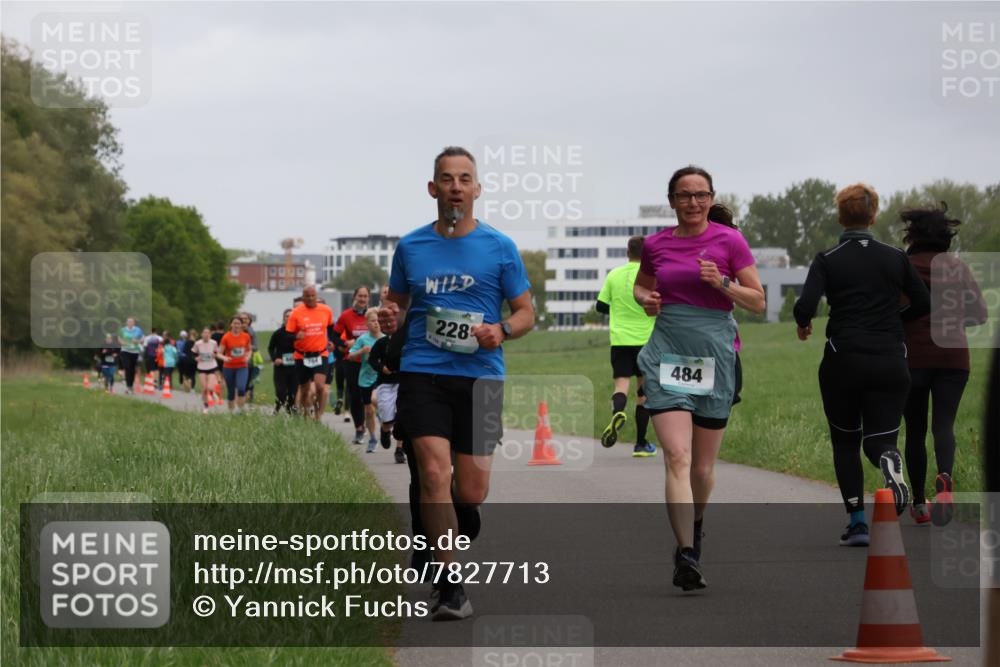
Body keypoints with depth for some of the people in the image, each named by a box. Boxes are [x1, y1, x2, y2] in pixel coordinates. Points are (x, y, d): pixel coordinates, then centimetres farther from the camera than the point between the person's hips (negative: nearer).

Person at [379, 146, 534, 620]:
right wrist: (390, 318, -3)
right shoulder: (410, 247, 8)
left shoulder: (499, 248, 4)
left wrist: (502, 331, -14)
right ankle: (450, 586, -9)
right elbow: (396, 302, 21)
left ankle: (437, 524, 37)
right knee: (434, 472, -15)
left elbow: (526, 313, 8)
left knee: (470, 492, 0)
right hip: (423, 372, 0)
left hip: (479, 375, 0)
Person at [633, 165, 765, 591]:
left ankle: (693, 527, 40)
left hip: (714, 355, 0)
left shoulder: (729, 241, -1)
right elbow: (640, 285, 25)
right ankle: (687, 554, -24)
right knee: (677, 456, -16)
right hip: (667, 355, 0)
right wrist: (646, 299, 2)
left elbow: (757, 302, 1)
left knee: (703, 466, 10)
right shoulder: (656, 244, 6)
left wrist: (722, 283, -15)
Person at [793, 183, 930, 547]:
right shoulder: (895, 258, 3)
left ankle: (857, 521, 7)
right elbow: (924, 304, 9)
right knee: (880, 438, 4)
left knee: (845, 442, 15)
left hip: (843, 362, -1)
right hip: (890, 363, 1)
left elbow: (805, 306, -16)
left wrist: (803, 324, 6)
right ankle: (890, 464, -34)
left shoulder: (827, 260, -5)